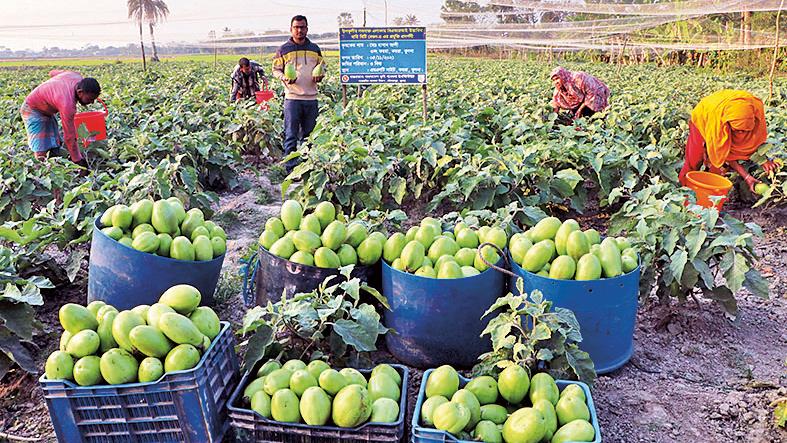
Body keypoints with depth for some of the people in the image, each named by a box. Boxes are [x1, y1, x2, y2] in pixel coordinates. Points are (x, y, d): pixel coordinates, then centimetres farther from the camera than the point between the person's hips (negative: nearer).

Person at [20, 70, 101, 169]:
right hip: (33, 110, -9)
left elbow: (52, 73, 7)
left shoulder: (77, 77, -17)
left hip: (47, 110, 9)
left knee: (55, 149, 3)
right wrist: (78, 161, -26)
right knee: (41, 154, -17)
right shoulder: (67, 104, -40)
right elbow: (69, 137, -32)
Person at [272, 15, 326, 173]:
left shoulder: (315, 49, 12)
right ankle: (291, 168, -3)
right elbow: (276, 70, 7)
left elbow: (322, 67, 21)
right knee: (291, 135, -6)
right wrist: (285, 78, -13)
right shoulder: (283, 50, 4)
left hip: (311, 98, 3)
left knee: (308, 135, 11)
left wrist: (320, 76, -1)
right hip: (292, 98, -3)